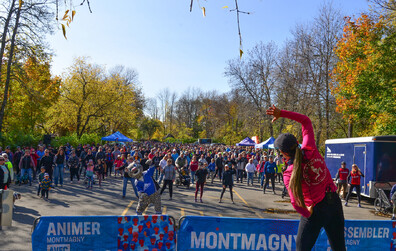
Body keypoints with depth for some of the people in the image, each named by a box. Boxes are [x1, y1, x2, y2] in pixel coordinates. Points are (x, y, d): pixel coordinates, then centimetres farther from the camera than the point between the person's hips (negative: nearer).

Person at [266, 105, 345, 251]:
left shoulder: (289, 174, -19)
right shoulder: (310, 149, -9)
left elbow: (295, 203, -25)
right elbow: (306, 121, 2)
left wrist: (307, 214, -6)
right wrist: (282, 113, -3)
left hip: (316, 210, -5)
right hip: (334, 202, 5)